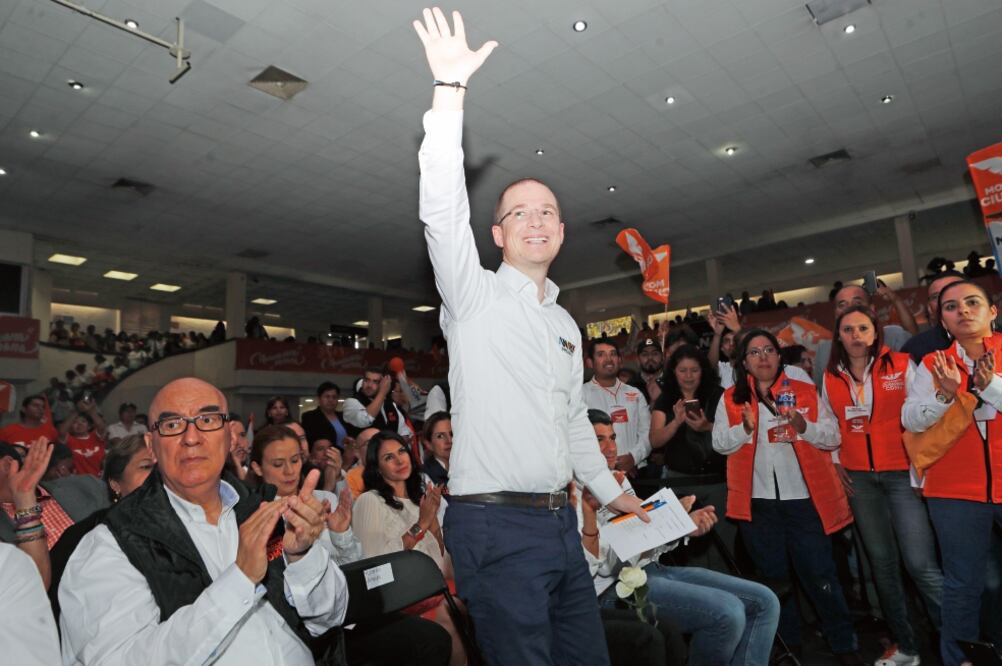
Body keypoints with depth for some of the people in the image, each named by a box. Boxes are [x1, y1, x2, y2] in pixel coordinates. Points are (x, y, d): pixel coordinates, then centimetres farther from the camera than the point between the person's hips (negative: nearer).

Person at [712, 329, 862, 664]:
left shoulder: (805, 391, 3)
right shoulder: (731, 398, 3)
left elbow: (833, 436, 0)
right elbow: (719, 443, -1)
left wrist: (803, 425, -19)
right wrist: (746, 428, -19)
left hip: (804, 498, -1)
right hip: (758, 502, 1)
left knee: (820, 574, 4)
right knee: (773, 576, 15)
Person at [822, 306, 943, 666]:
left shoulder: (901, 365, -4)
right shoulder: (831, 378, 5)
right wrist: (836, 461, 7)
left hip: (903, 473, -3)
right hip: (859, 479, 4)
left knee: (920, 564, -11)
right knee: (882, 561, 12)